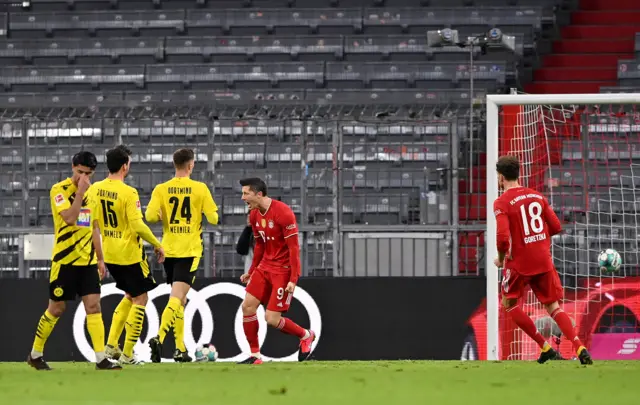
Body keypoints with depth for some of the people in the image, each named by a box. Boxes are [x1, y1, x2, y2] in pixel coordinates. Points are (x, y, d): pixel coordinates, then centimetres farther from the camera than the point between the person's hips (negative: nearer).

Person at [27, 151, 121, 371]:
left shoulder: (92, 193, 12)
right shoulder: (59, 190, -8)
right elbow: (69, 218, -23)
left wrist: (100, 259, 18)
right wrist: (80, 192, -21)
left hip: (87, 261, 5)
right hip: (64, 260, -5)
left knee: (93, 306, -5)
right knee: (56, 309, 2)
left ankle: (101, 358, -9)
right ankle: (35, 354, 18)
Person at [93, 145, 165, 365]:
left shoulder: (95, 189, 0)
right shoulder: (128, 193, -20)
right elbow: (137, 226, -23)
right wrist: (157, 245, -9)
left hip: (109, 254, 7)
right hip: (130, 254, -7)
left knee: (130, 296, 23)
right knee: (140, 299, 6)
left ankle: (112, 345, 14)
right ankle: (127, 354, 4)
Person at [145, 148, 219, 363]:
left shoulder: (161, 189, 0)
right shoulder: (200, 188, -5)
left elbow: (150, 216, -10)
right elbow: (213, 218, -6)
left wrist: (163, 216, 11)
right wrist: (206, 209, 16)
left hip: (169, 250, 3)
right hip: (190, 250, -3)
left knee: (179, 300, 16)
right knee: (176, 298, -11)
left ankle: (180, 348, 17)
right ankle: (159, 337, -31)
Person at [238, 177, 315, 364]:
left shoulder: (283, 213, -20)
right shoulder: (254, 215, 5)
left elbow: (294, 248, -19)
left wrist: (293, 279, -23)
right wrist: (251, 272, 19)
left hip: (283, 270, -8)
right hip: (265, 267, 8)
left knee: (272, 319, -10)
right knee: (248, 306, -5)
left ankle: (306, 335, 17)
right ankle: (255, 355, 5)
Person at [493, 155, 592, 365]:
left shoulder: (502, 203, -11)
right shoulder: (537, 196, 7)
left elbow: (502, 238, -21)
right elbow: (556, 227, 6)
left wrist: (500, 259, -2)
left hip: (519, 263, -5)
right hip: (543, 261, 5)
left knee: (509, 303, 15)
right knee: (553, 307, 8)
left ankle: (545, 347, 8)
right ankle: (579, 346, -12)